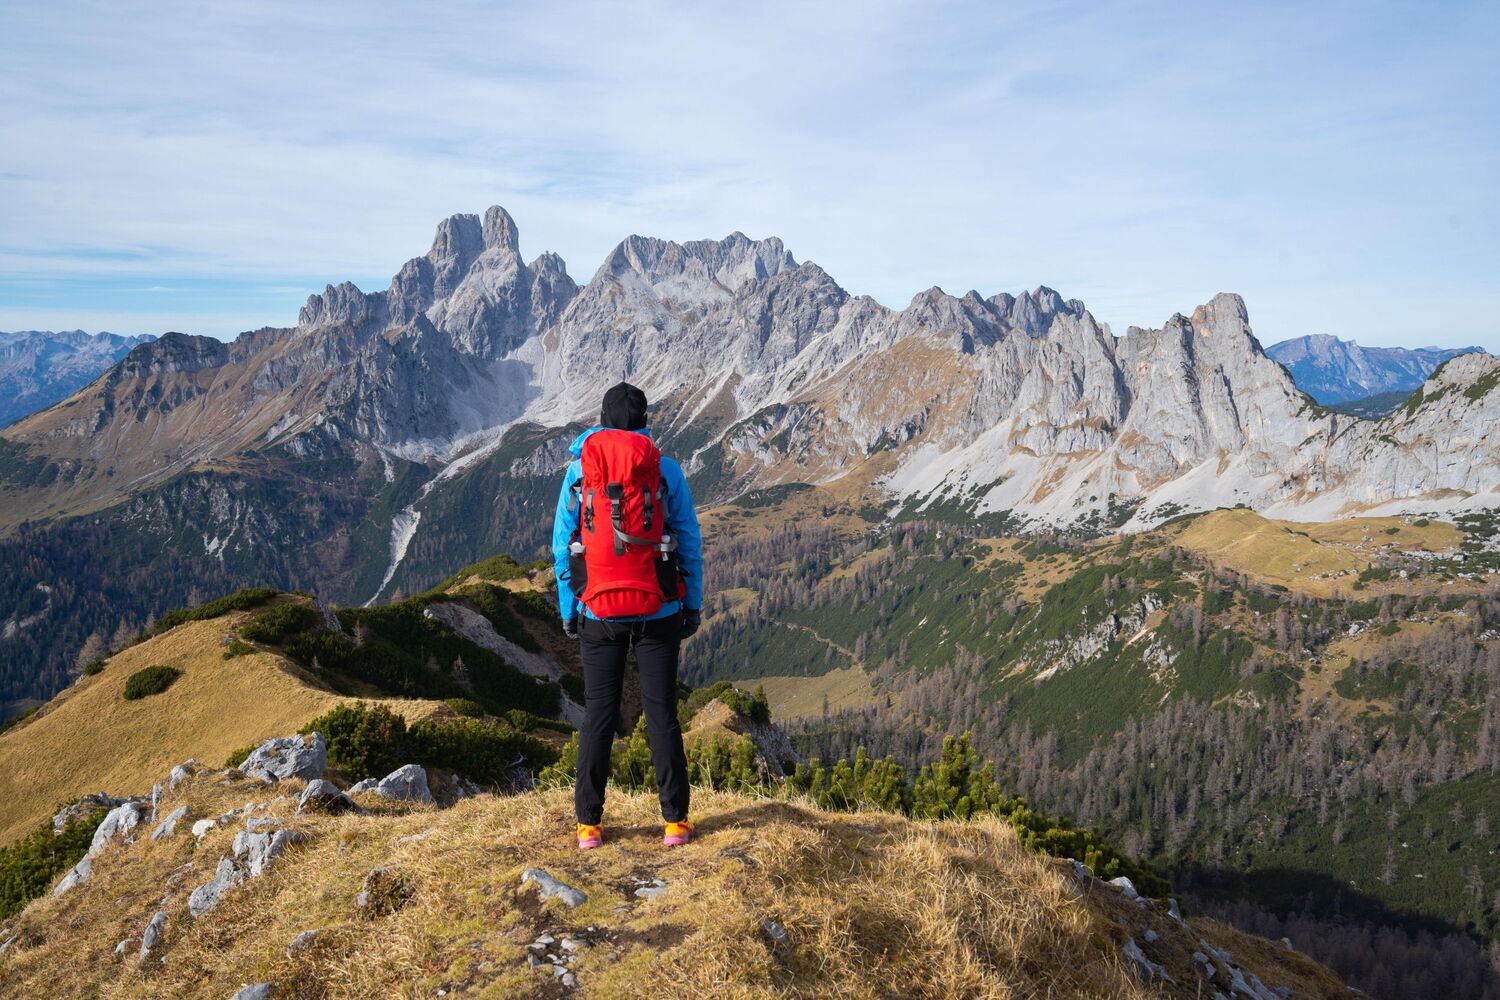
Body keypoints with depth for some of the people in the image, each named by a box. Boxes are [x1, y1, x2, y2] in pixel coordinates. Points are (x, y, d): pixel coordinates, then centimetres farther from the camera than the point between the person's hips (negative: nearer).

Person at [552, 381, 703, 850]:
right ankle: (675, 821, 12)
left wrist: (567, 609, 10)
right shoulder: (666, 470, -1)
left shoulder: (578, 470, 1)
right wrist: (693, 603, 9)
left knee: (598, 714, 9)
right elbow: (689, 542, 1)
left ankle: (589, 824, 13)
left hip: (598, 613, 1)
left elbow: (562, 544, 3)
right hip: (657, 612, 0)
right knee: (661, 711, 6)